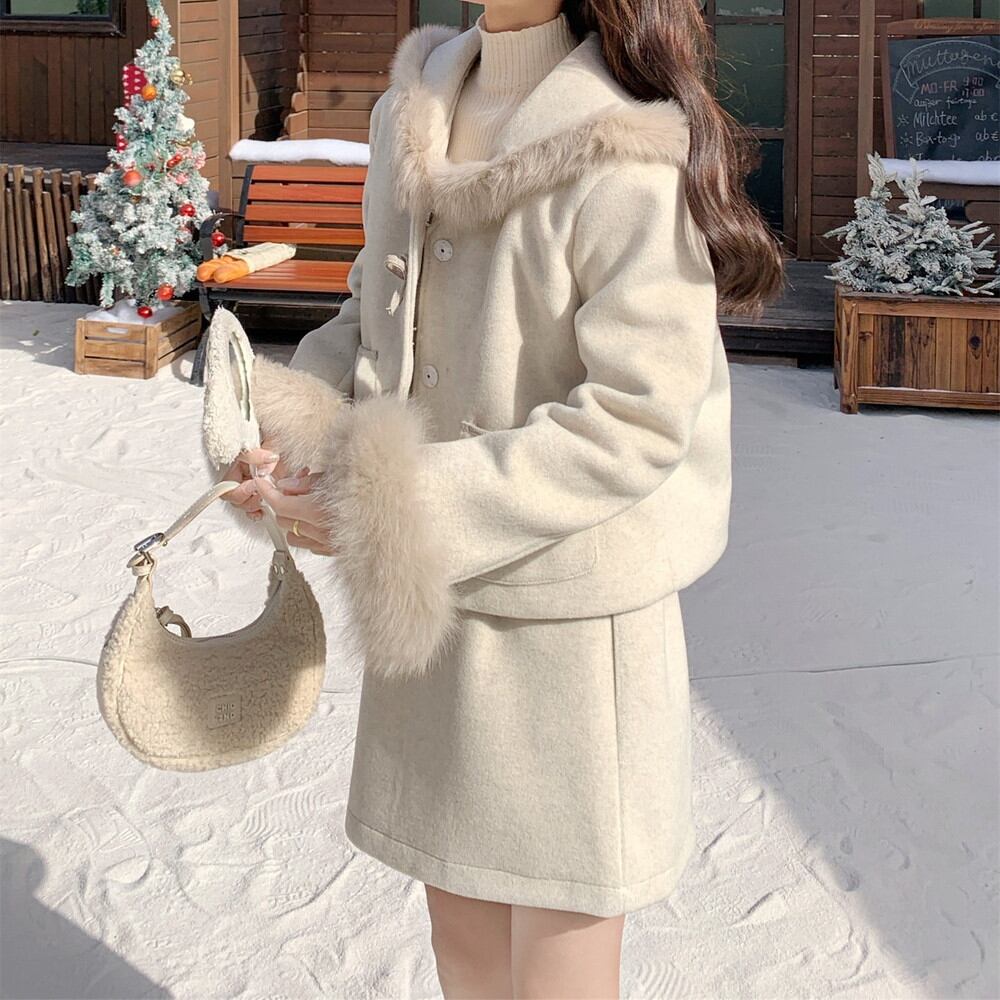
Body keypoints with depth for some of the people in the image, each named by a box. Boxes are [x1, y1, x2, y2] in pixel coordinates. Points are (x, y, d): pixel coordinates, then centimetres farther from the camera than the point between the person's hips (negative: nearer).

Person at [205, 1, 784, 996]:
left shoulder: (628, 154, -19)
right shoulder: (415, 109, 3)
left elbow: (636, 421, -22)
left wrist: (401, 507, -23)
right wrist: (295, 428, -6)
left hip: (570, 613, -6)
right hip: (434, 599, 7)